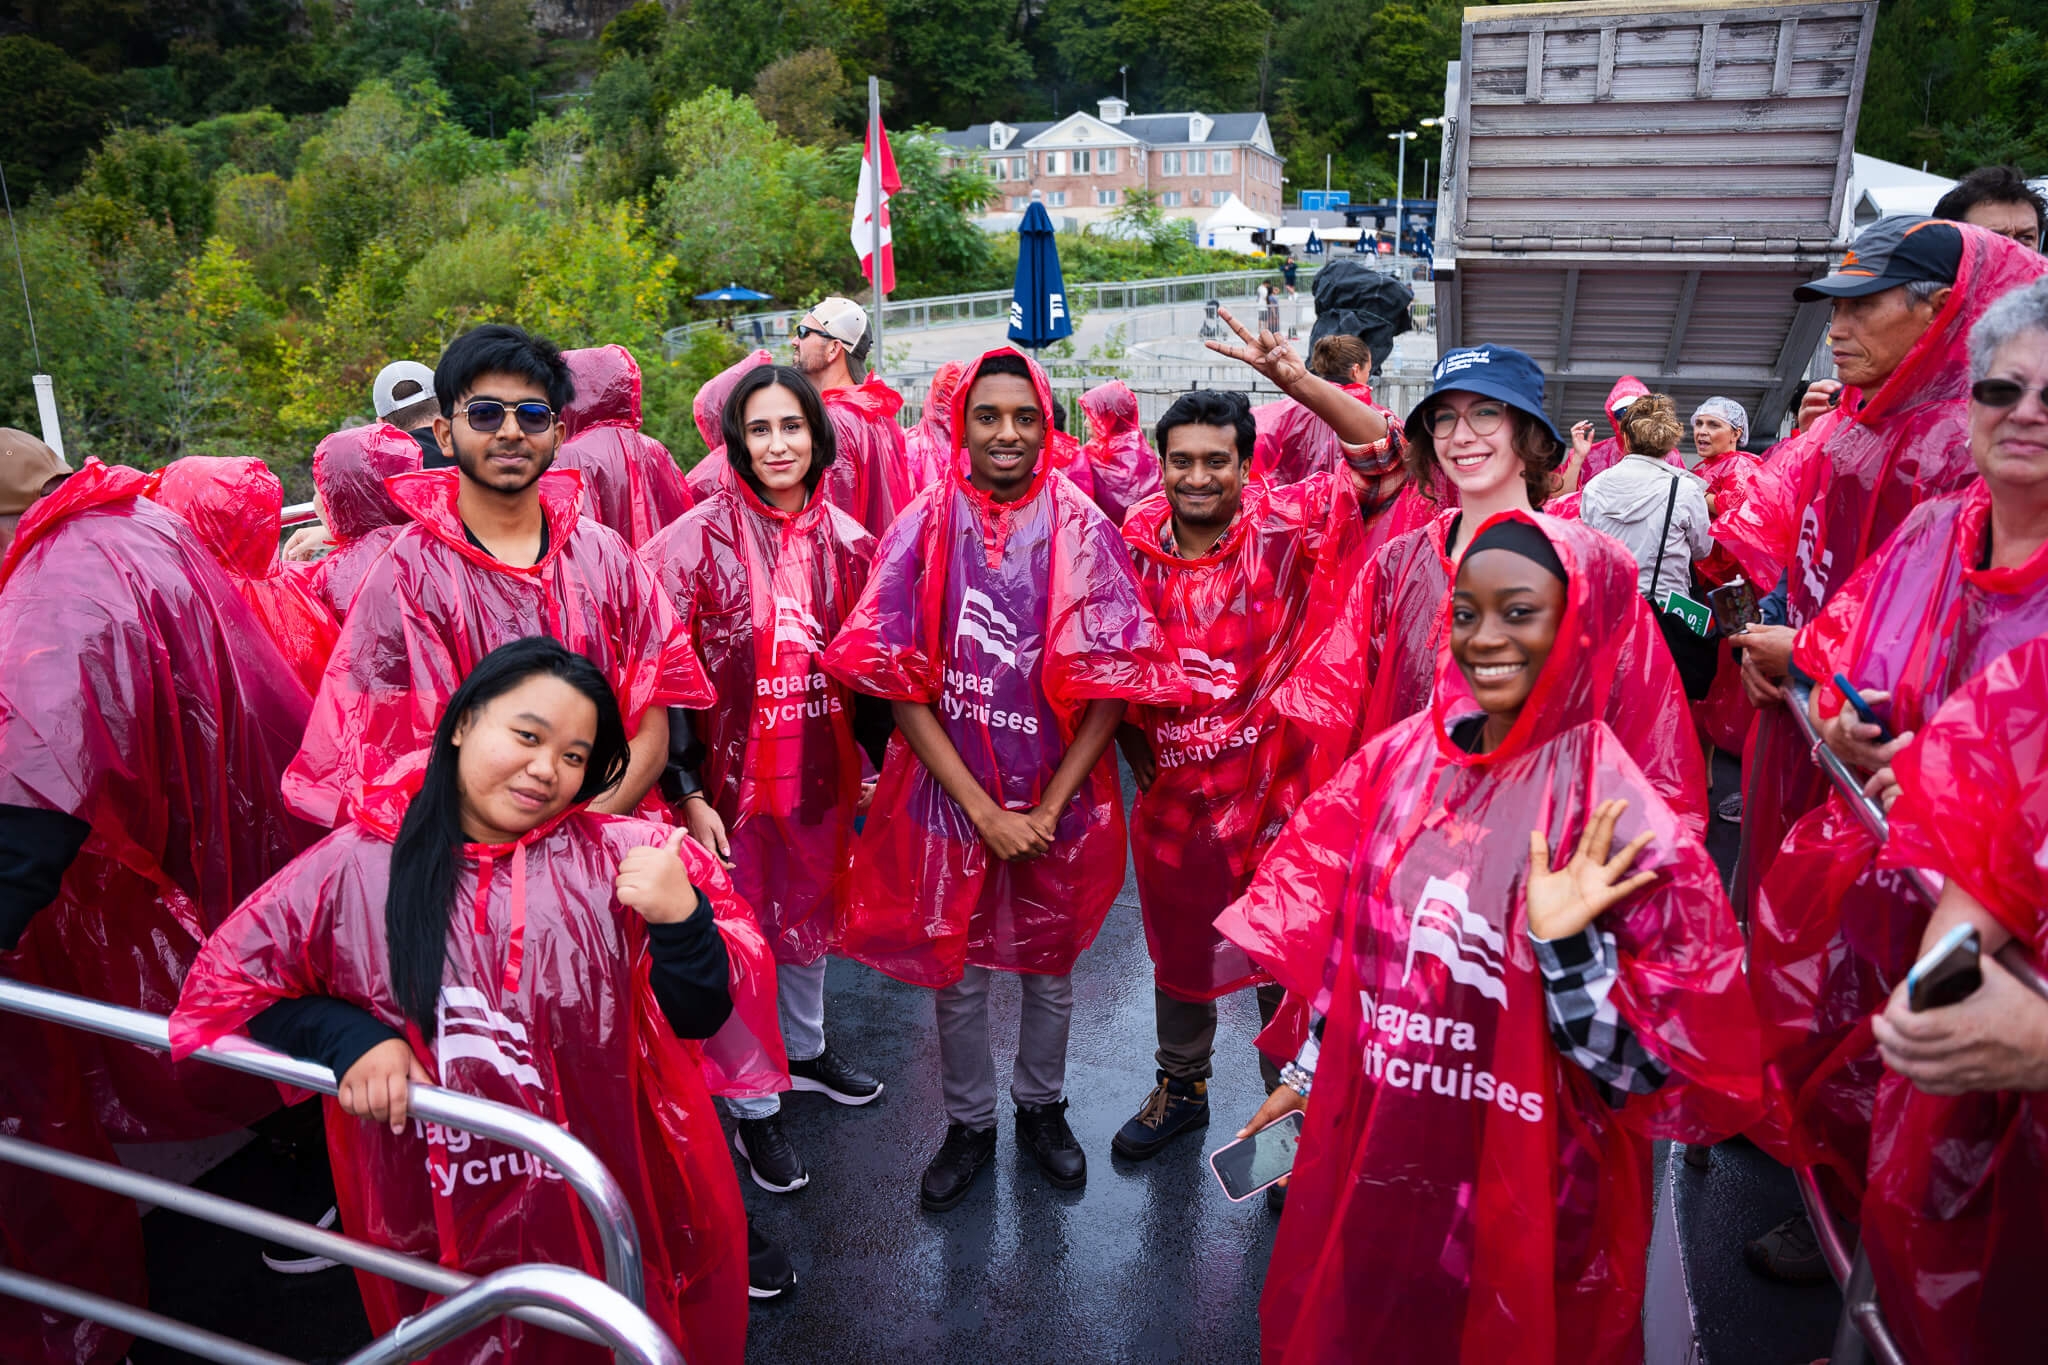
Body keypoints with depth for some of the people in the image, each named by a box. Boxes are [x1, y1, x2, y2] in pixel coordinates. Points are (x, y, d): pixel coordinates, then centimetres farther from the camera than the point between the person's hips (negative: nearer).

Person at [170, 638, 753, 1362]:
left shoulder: (620, 858, -9)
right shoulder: (357, 866, -8)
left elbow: (698, 1018, -8)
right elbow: (230, 976, 4)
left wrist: (681, 920, -27)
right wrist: (346, 1035, -12)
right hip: (436, 1224, 1)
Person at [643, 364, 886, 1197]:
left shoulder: (846, 542, 1)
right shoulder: (697, 542, -13)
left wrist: (877, 761, 14)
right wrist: (686, 794, -17)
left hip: (822, 775, 5)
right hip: (732, 781, -4)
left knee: (810, 919, 22)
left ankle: (805, 1051, 47)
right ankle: (754, 1112, 26)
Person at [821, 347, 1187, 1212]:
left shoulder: (1080, 529, -7)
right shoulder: (924, 529, -6)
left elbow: (1110, 684, -8)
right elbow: (903, 686, -9)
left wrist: (1049, 807, -12)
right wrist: (984, 811, -13)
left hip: (1059, 798, 0)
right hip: (950, 795, 0)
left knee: (1050, 969, 16)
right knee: (957, 973, 13)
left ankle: (1041, 1108, 42)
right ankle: (969, 1124, 36)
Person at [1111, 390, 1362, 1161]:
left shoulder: (1285, 526, -14)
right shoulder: (1133, 542, -4)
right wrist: (1128, 736, 5)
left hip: (1274, 788, -3)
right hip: (1169, 792, 4)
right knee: (1176, 951, 23)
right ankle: (1181, 1088, 48)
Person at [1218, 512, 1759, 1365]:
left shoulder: (1621, 823, -19)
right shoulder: (1403, 760, -5)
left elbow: (1652, 1070, -18)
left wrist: (1563, 948, -32)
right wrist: (1306, 1070, 12)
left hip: (1523, 1189, -4)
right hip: (1372, 1151, 5)